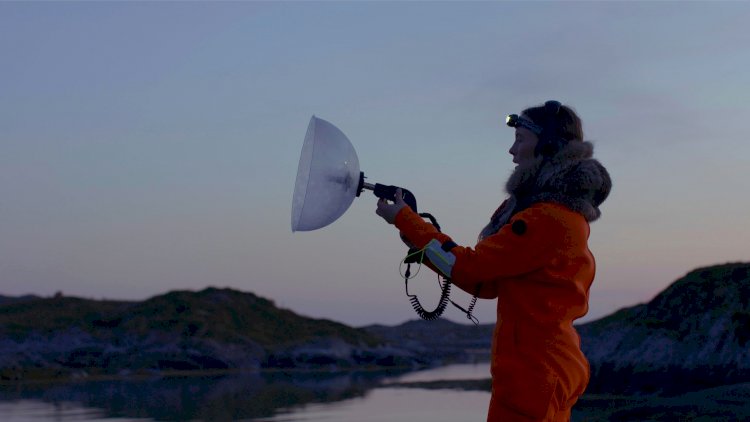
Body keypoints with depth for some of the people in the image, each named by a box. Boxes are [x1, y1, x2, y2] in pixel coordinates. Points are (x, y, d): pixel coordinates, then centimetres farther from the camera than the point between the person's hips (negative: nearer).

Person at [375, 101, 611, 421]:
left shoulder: (548, 219, -19)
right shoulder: (561, 211, 13)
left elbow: (469, 266, -16)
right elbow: (487, 284, 12)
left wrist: (404, 219, -7)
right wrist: (418, 235, 4)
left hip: (532, 372, -10)